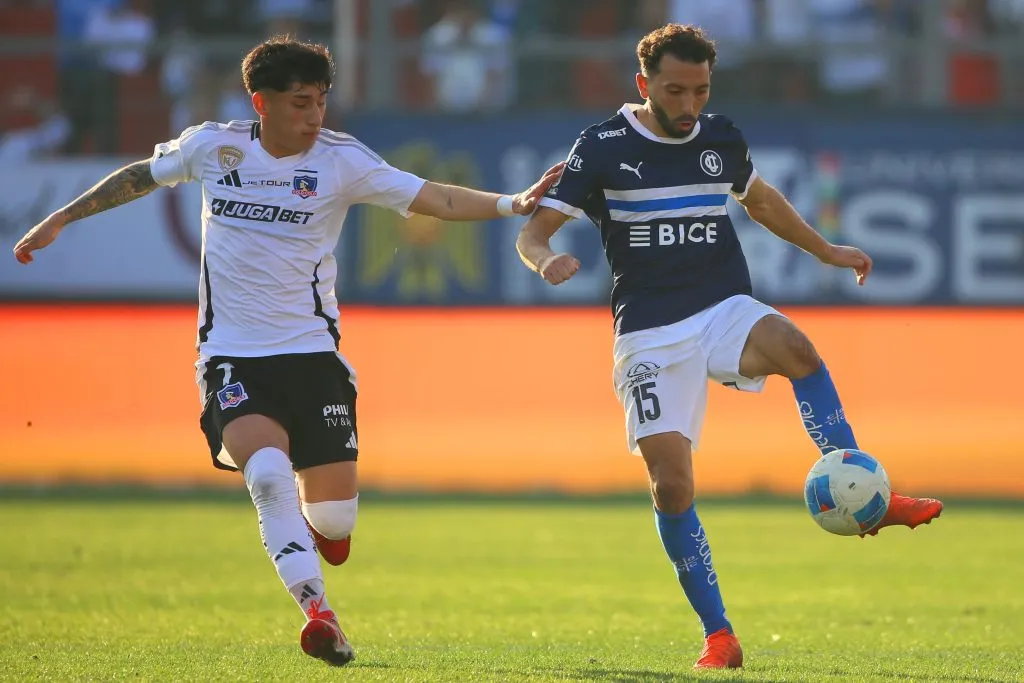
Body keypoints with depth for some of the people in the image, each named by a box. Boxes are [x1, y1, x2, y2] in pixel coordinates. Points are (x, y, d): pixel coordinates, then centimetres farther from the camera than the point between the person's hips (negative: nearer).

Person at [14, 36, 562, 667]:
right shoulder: (211, 146, 0)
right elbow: (142, 176, 19)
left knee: (333, 517, -2)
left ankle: (322, 520, 37)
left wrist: (511, 203, -24)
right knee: (269, 468, -28)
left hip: (311, 350, 0)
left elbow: (437, 199, -9)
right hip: (231, 355, 0)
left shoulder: (341, 160, -5)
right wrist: (60, 219, 22)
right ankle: (319, 612, -24)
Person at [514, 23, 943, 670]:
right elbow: (532, 233, -7)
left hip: (727, 311, 2)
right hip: (652, 333, -2)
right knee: (672, 485, -11)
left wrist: (825, 250, 27)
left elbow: (761, 199, 30)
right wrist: (548, 260, -30)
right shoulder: (604, 148, -5)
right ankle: (719, 636, -1)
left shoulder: (721, 138, 8)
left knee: (797, 348, -33)